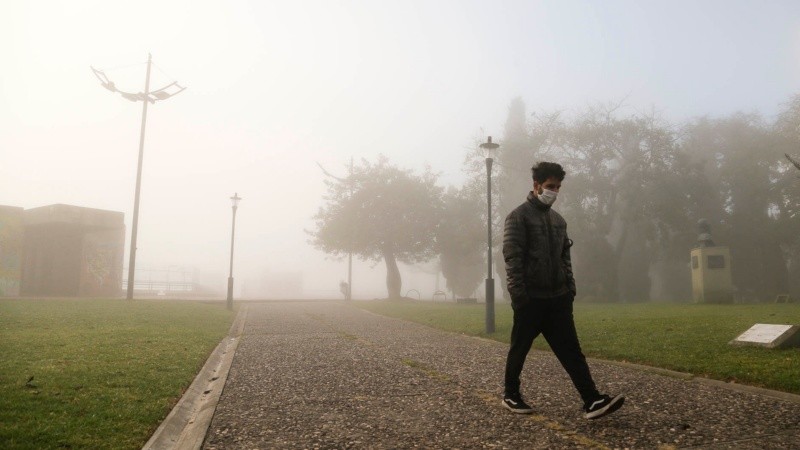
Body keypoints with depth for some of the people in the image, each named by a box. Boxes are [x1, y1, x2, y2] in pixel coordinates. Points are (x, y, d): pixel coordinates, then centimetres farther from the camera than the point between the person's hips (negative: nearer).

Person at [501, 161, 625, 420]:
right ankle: (511, 395, 23)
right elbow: (512, 257, -14)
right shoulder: (519, 216, -7)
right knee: (519, 349, 7)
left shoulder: (558, 220, 15)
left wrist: (570, 287, 9)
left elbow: (565, 257, 19)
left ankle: (592, 401, -2)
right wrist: (518, 294, -19)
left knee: (571, 350, 0)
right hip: (531, 299, -6)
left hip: (557, 298, 6)